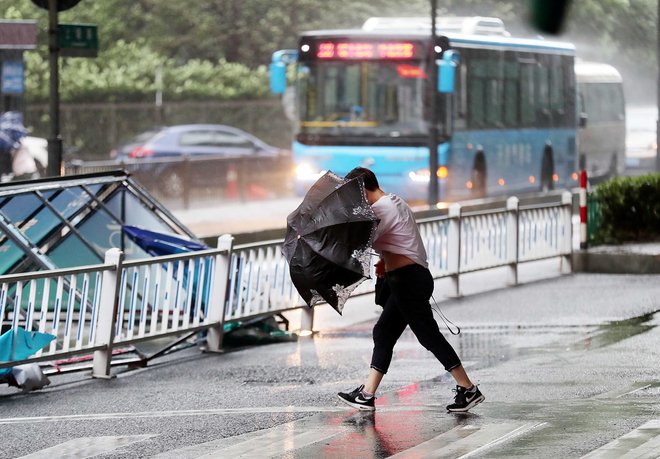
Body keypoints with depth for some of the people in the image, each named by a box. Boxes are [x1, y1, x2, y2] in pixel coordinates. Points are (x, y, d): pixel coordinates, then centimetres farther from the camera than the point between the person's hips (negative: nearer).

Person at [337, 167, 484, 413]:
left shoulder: (382, 208, -15)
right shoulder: (395, 202, 17)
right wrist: (385, 261, 12)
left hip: (408, 280, -10)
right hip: (411, 279, 10)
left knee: (429, 335, -5)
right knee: (383, 333, 11)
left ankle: (468, 390, -2)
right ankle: (366, 395, 11)